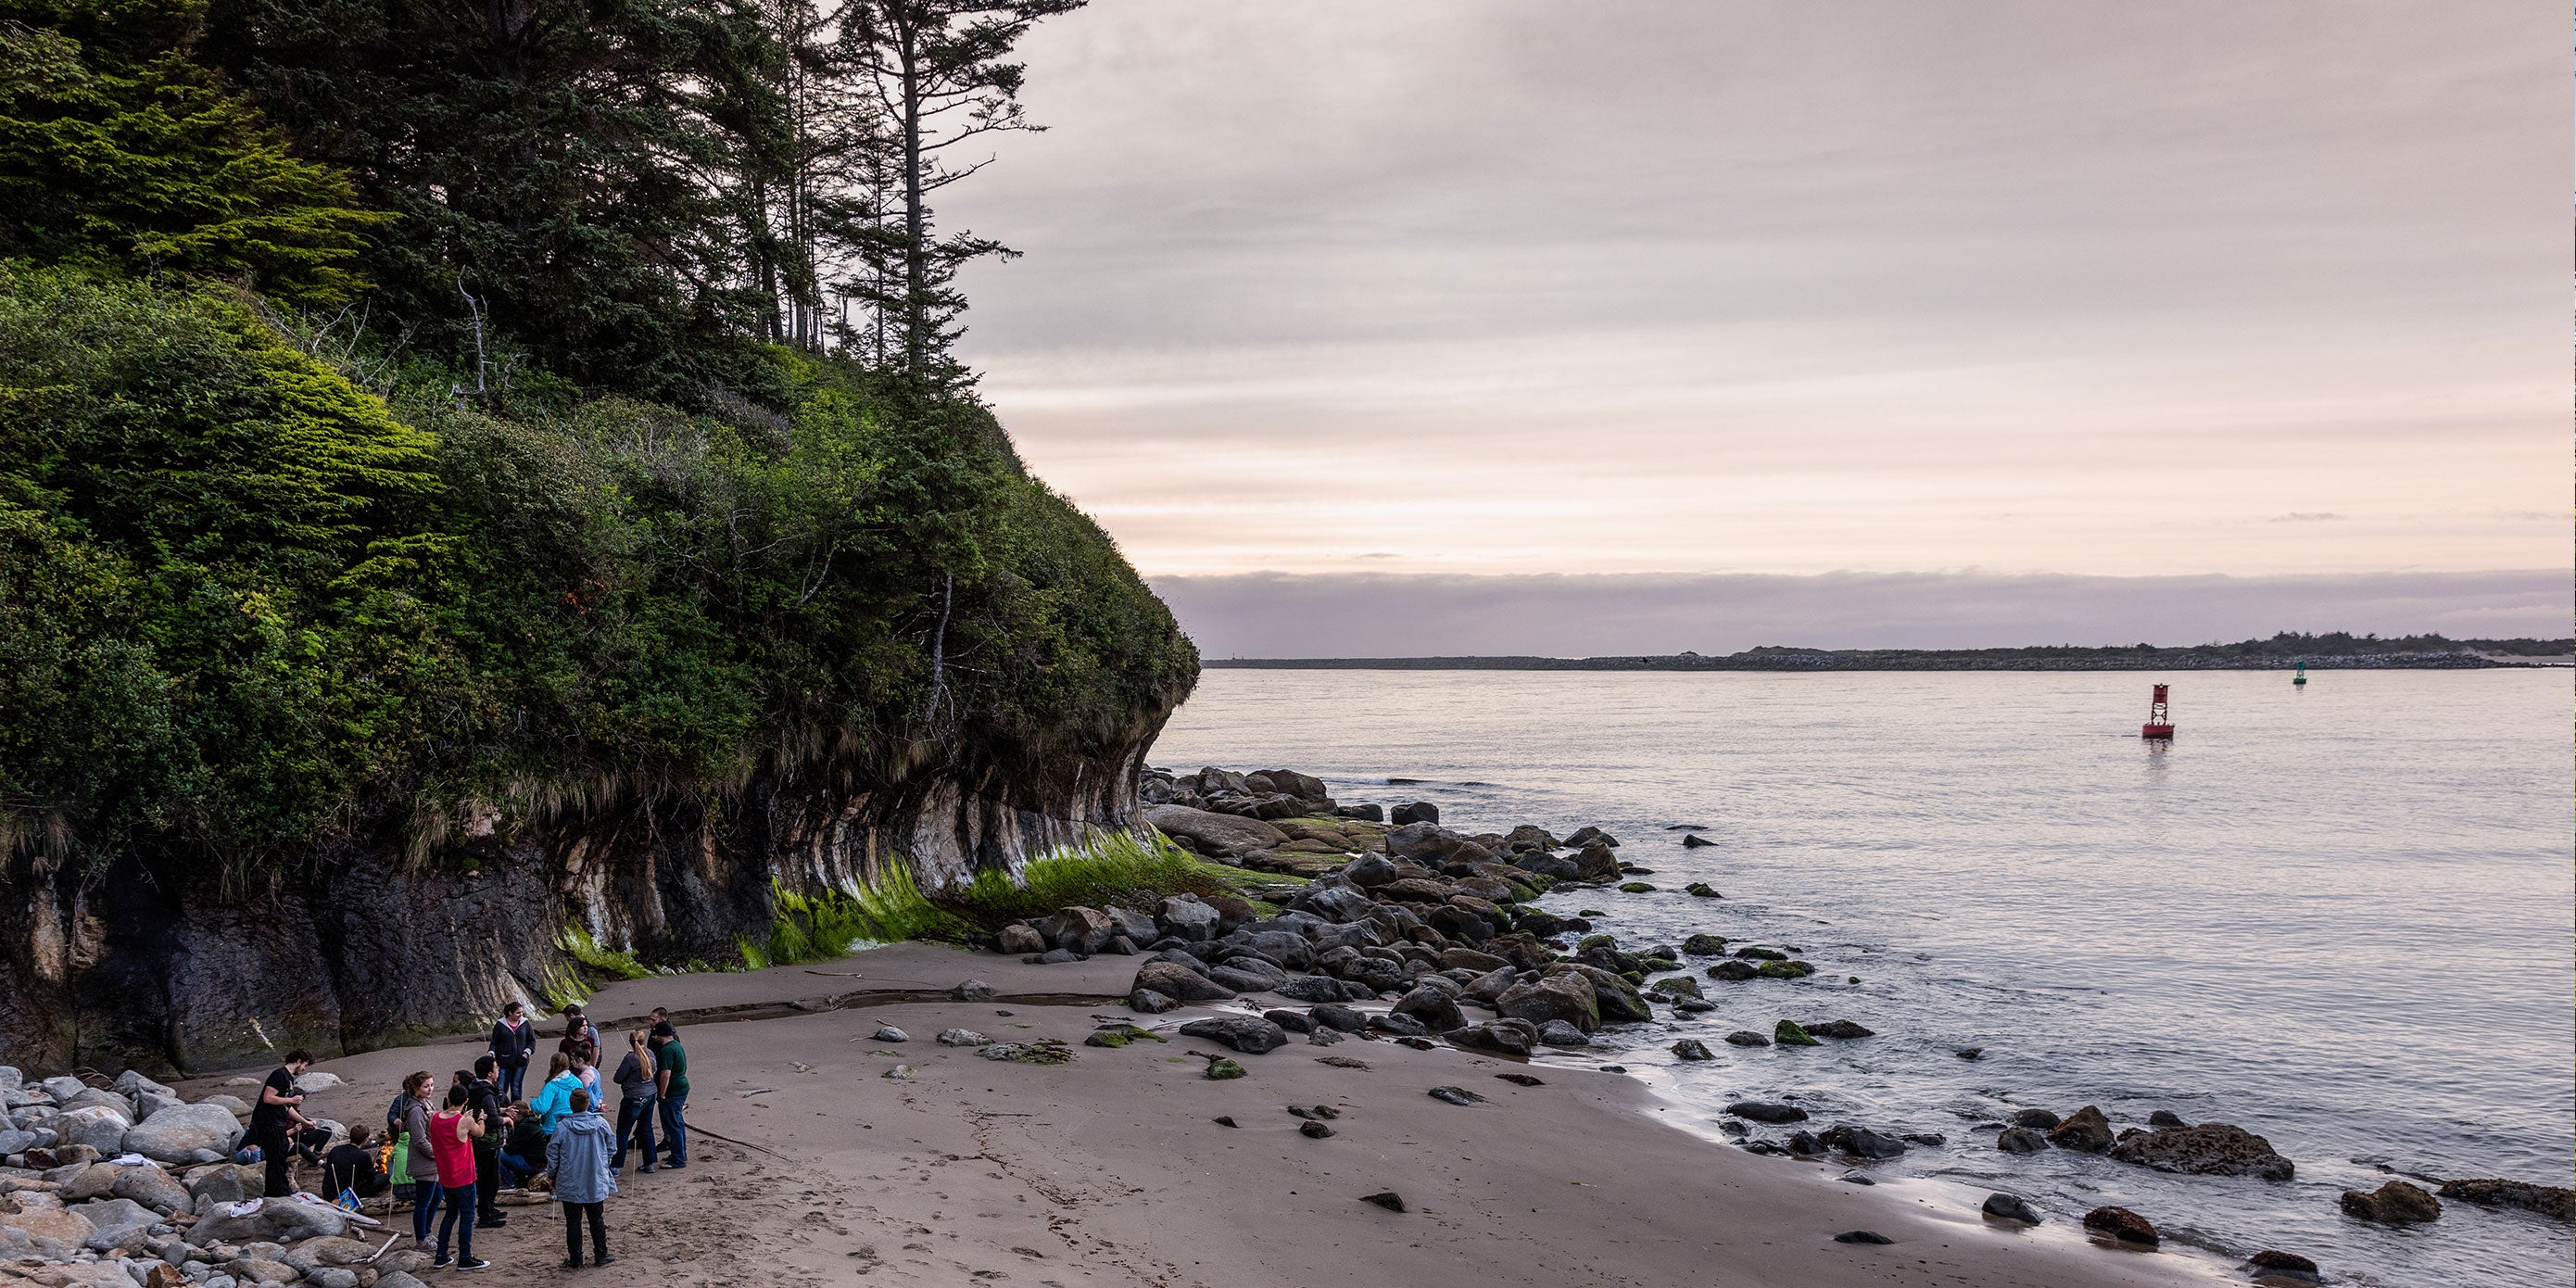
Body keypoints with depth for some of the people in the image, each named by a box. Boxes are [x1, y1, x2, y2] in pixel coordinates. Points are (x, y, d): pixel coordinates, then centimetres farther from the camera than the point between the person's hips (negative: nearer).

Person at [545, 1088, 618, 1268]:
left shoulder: (562, 1127, -14)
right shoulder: (601, 1124, -8)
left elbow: (552, 1154, -6)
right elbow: (612, 1146, 6)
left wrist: (552, 1174, 11)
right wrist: (605, 1164, 24)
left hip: (570, 1185, -2)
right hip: (596, 1183, 2)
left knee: (573, 1222, 9)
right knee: (597, 1220, 15)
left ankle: (575, 1259, 13)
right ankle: (601, 1255, 19)